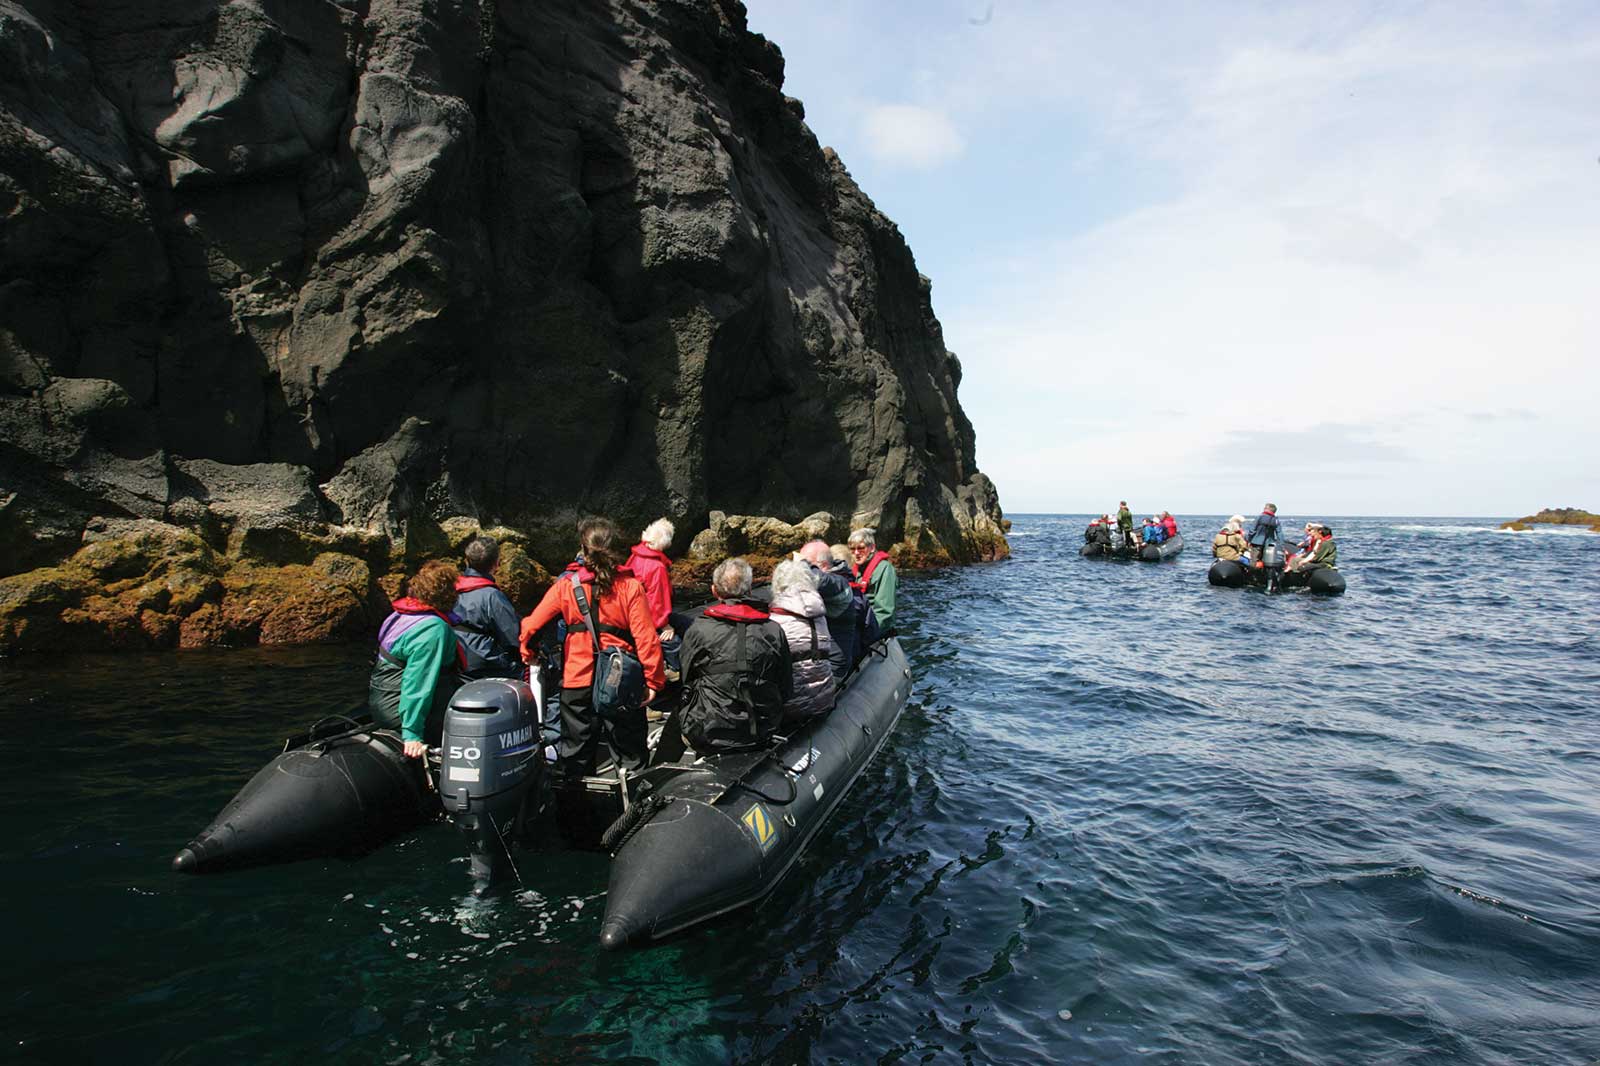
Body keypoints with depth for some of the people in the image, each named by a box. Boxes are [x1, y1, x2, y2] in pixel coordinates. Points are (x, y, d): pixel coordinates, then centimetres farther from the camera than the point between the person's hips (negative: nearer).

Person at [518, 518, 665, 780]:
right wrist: (653, 680, -5)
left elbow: (531, 627, -5)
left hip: (576, 682, 1)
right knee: (629, 753, 12)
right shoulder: (630, 586, -9)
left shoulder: (567, 584, -5)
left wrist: (529, 654, 14)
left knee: (574, 753, 16)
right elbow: (646, 637, -12)